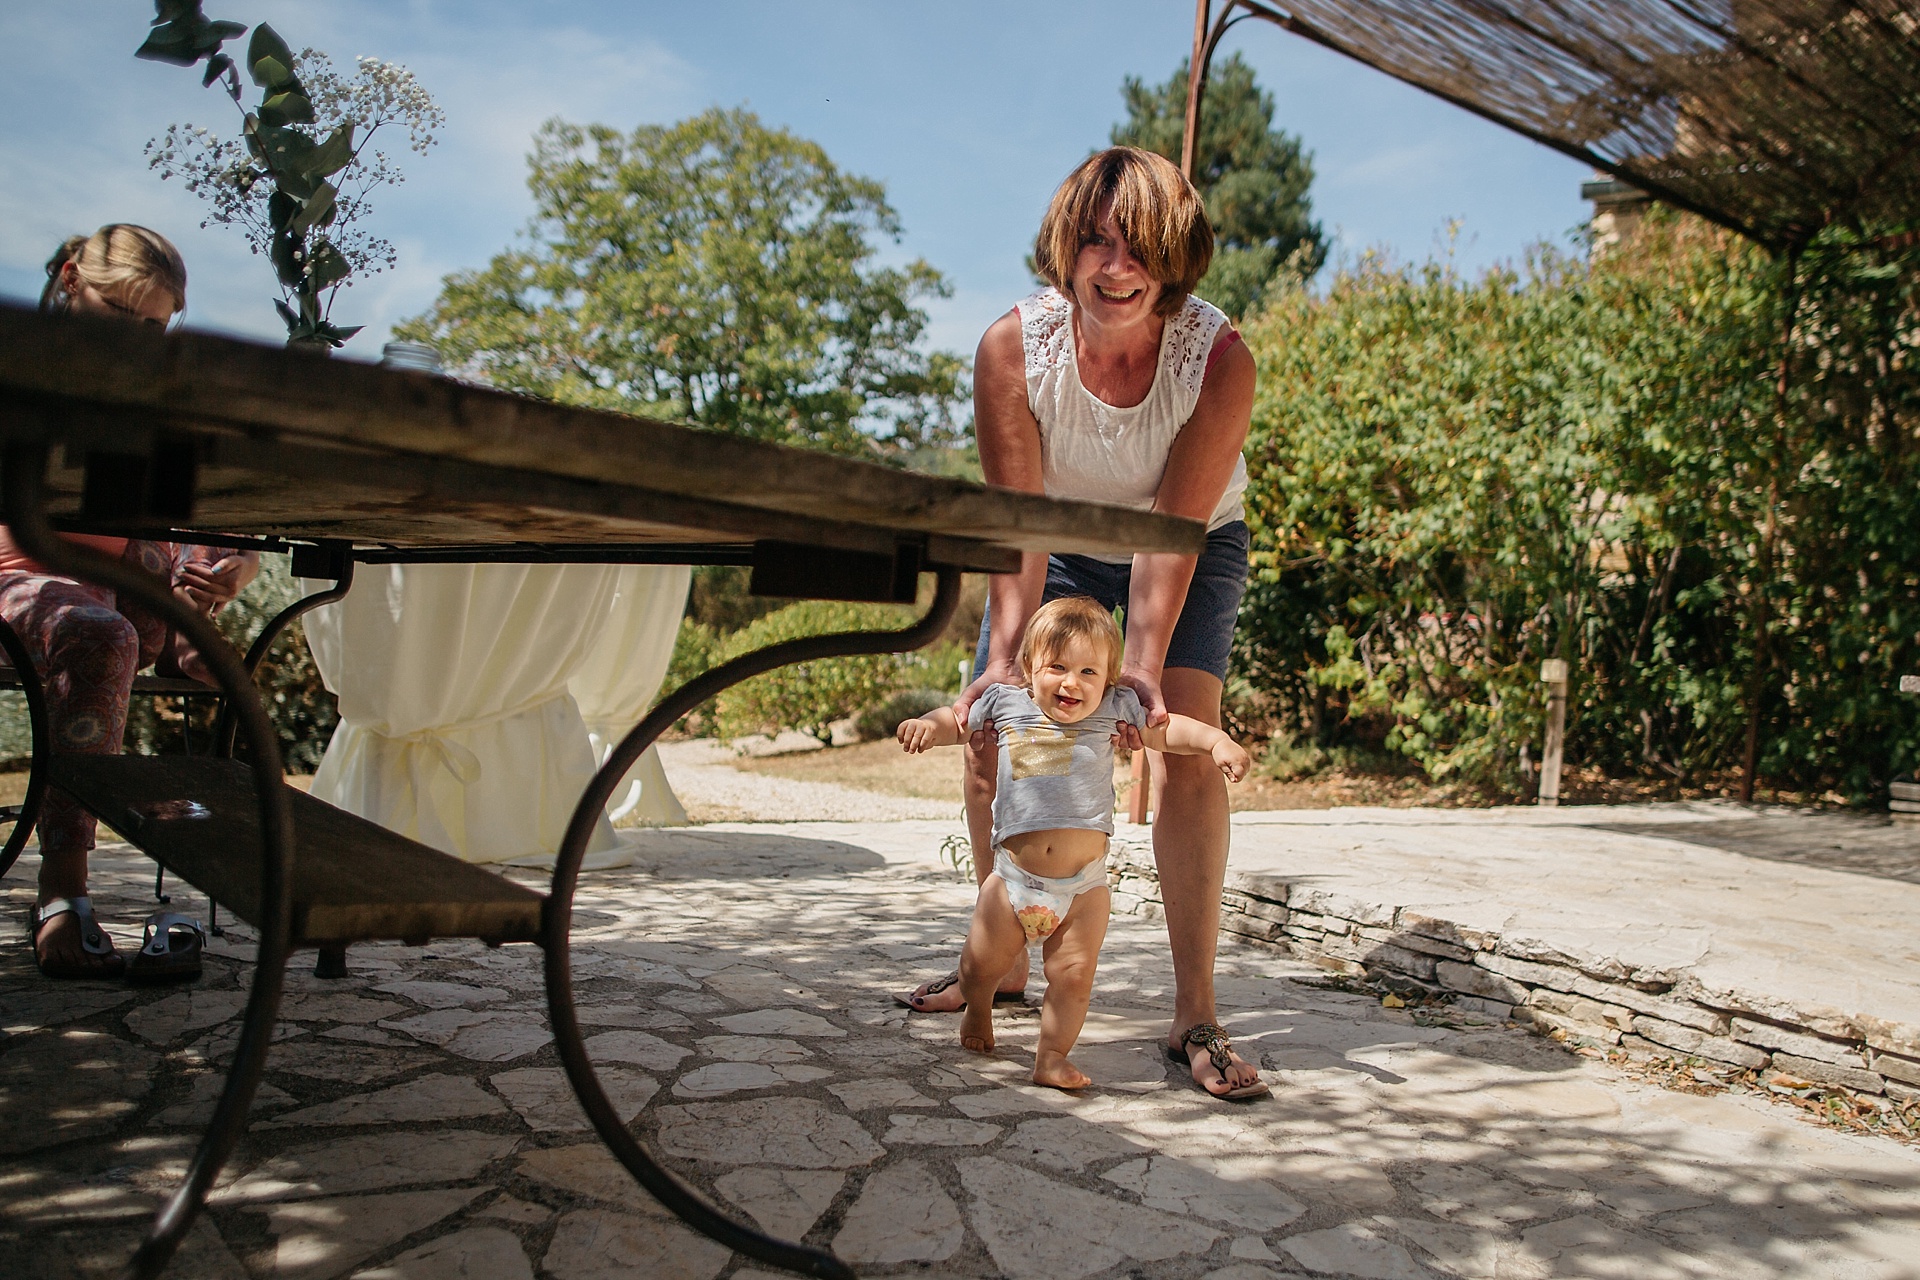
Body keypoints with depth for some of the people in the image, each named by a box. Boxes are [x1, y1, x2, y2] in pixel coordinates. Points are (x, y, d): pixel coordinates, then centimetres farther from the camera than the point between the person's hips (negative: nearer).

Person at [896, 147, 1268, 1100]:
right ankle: (1003, 965, 16)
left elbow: (1170, 532, -30)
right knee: (988, 735, -3)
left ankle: (1194, 1014, -10)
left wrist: (1142, 665, -36)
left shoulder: (1220, 359, -30)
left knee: (1187, 746, -18)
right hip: (1060, 546, 2)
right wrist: (1003, 655, -34)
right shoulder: (1013, 349, -27)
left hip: (1191, 548, -2)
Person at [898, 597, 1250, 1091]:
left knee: (1073, 976, -4)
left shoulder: (1112, 710, 1)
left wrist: (1217, 741, -9)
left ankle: (1052, 1056, 17)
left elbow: (1166, 729, 7)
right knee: (980, 964, 11)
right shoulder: (1005, 704, 2)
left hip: (1083, 883, -1)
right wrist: (930, 724, -6)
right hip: (1013, 877, 1)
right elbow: (958, 723, 15)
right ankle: (978, 1010, 43)